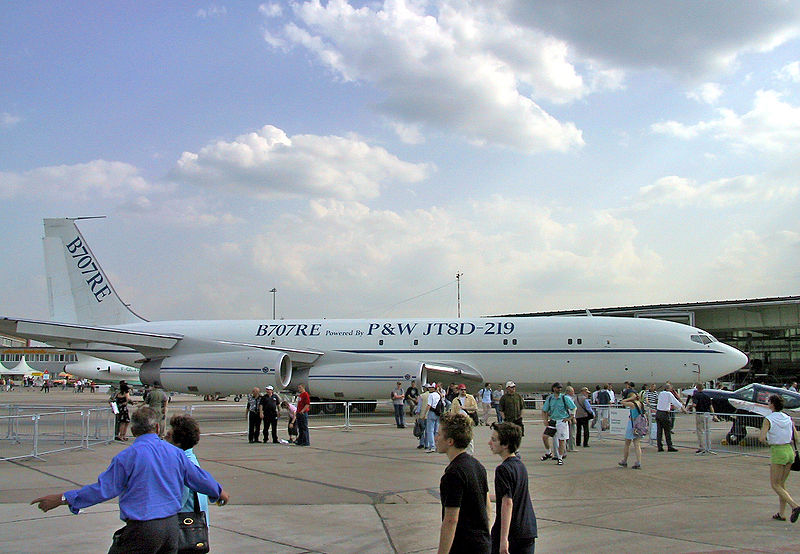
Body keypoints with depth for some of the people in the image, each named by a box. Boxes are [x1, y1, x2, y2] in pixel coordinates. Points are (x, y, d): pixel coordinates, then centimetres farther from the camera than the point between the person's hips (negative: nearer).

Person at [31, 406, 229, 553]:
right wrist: (219, 491, 35)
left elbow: (104, 489, -10)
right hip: (172, 525, 5)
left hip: (142, 529, -5)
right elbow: (198, 477, 15)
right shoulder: (175, 453, 6)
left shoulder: (127, 456, -10)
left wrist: (63, 498, -2)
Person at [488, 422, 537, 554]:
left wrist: (503, 539, -27)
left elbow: (507, 502, -24)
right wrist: (486, 496, 34)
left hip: (510, 533, -7)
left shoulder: (503, 469, -17)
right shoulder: (519, 463, 10)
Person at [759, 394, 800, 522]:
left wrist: (767, 440, 1)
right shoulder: (788, 419, 5)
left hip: (777, 453, -6)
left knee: (775, 485, 4)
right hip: (789, 451, 6)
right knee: (782, 484, 16)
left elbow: (762, 438, -20)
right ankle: (781, 514, 18)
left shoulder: (768, 419, -11)